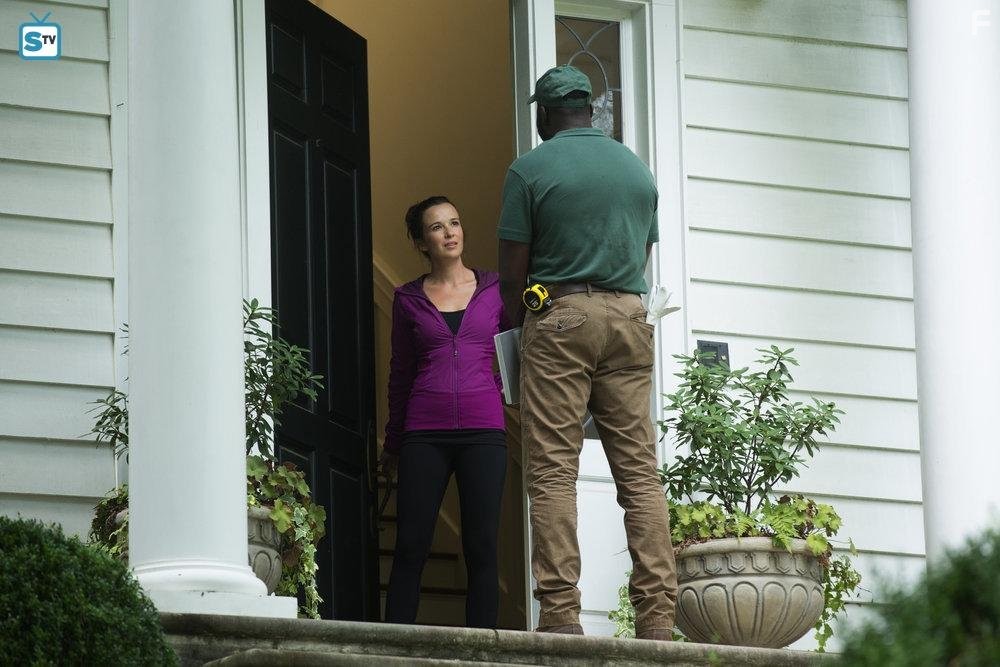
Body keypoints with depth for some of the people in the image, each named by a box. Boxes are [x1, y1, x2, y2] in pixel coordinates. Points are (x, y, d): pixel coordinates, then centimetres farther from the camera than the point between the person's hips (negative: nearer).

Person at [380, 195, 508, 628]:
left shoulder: (494, 290, 9)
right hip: (424, 434, 0)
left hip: (483, 430, 0)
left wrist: (493, 387, -4)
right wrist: (392, 443, 18)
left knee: (481, 549, -5)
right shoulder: (409, 299, 11)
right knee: (410, 548, -4)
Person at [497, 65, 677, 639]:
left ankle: (561, 612, -13)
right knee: (640, 470, 2)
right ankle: (658, 617, -4)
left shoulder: (530, 170, -1)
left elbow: (512, 271, -2)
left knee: (554, 471, -5)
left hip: (559, 317, -4)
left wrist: (519, 324, 13)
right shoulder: (637, 169, 14)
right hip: (629, 318, 4)